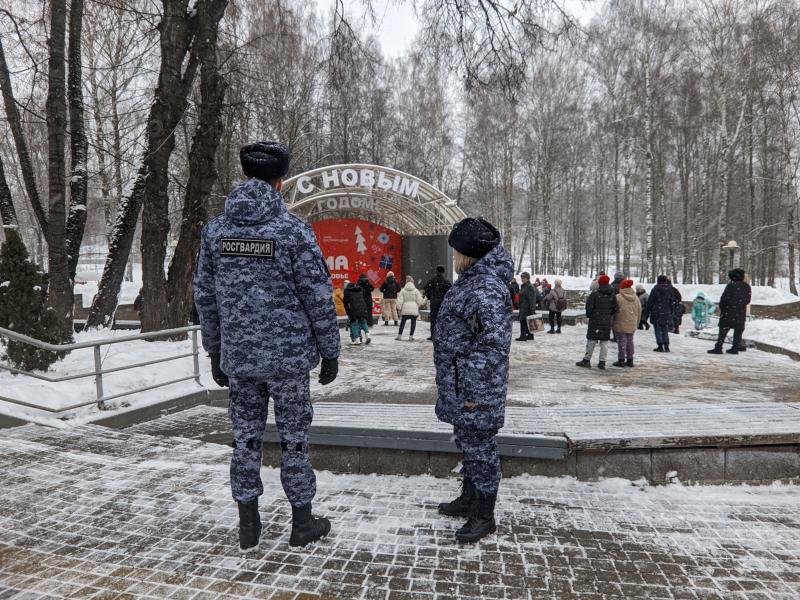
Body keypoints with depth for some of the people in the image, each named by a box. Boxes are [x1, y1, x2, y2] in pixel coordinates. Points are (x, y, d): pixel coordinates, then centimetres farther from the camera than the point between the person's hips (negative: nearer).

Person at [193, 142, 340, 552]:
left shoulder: (215, 230, 3)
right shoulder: (294, 230, -11)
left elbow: (205, 297, 8)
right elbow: (318, 298, -10)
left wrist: (214, 350, 17)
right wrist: (330, 351, 0)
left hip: (237, 357, 4)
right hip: (288, 355, -3)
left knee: (246, 437, 14)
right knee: (294, 437, 9)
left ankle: (248, 525, 26)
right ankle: (302, 522, 24)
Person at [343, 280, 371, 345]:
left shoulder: (346, 290, 6)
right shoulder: (360, 289, 20)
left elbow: (346, 303, 7)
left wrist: (348, 313, 16)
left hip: (354, 309, -4)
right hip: (363, 308, 5)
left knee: (354, 323, 4)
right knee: (363, 322, 18)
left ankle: (357, 340, 1)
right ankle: (367, 335, 4)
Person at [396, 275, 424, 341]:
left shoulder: (403, 290, 0)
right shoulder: (416, 290, -2)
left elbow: (400, 301, -2)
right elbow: (420, 301, -2)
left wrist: (399, 308, 7)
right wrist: (424, 300, 17)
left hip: (405, 309, 1)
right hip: (414, 309, -1)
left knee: (402, 322, 12)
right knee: (413, 323, 6)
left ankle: (399, 336, 15)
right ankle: (411, 336, 4)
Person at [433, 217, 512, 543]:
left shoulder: (486, 287, -22)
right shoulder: (473, 279, 12)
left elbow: (493, 342, -28)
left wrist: (474, 390, -25)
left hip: (475, 389, -10)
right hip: (460, 384, 10)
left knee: (479, 446, 3)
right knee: (467, 442, 21)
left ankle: (485, 516, 18)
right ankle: (469, 498, 38)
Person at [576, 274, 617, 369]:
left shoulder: (594, 294, -10)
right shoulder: (612, 295, 4)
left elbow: (589, 307, -10)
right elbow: (615, 309, 7)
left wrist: (589, 315, 6)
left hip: (595, 321, -4)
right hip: (607, 322, 4)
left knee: (591, 340, 2)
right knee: (604, 341, 7)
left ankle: (586, 360, 5)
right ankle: (602, 362, 7)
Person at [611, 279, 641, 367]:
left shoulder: (618, 298, -13)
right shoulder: (636, 299, 6)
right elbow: (639, 313, 12)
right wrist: (636, 324, 21)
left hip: (620, 325, -5)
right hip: (632, 326, 6)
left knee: (622, 342, 0)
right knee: (630, 341, 14)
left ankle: (621, 360, 3)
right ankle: (630, 360, 20)